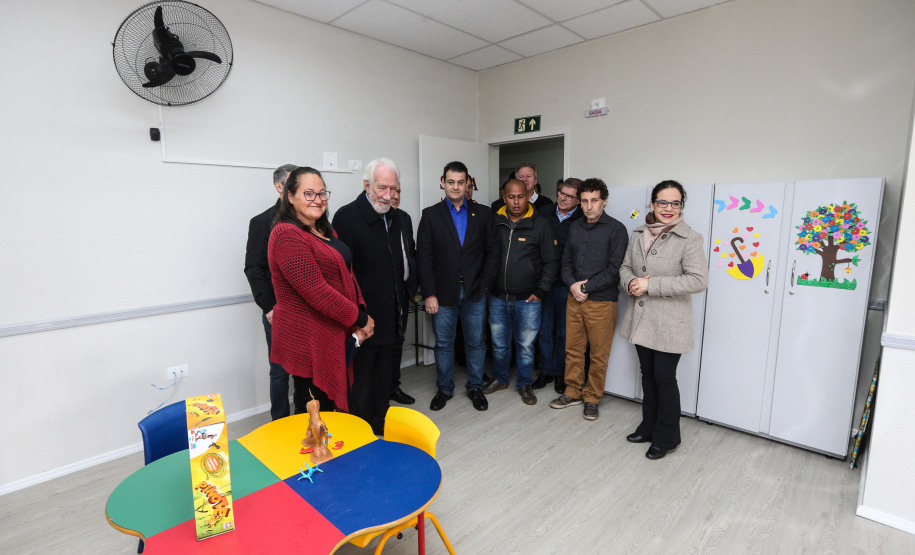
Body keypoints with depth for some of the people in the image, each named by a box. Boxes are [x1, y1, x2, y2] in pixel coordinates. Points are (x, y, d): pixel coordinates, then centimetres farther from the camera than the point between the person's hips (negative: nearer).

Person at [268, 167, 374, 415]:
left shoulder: (326, 232, 14)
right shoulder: (287, 236, -17)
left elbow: (347, 274, 12)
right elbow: (317, 292, -23)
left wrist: (360, 313, -3)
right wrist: (360, 319, -14)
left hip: (335, 335, 9)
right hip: (308, 341, -9)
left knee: (332, 401, 18)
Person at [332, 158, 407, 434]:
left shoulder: (395, 218, 11)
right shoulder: (347, 216, -12)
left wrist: (400, 303, 15)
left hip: (389, 319, 7)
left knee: (383, 383, 18)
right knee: (360, 387, 5)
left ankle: (381, 437, 34)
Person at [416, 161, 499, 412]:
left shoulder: (482, 213, 5)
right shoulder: (431, 215, 1)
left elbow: (492, 250, 5)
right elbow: (423, 257, -3)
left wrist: (485, 283, -4)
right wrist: (429, 294, -9)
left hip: (475, 292, 1)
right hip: (443, 292, -1)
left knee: (475, 343, 11)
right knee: (443, 344, 11)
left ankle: (475, 388, 29)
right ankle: (445, 389, 29)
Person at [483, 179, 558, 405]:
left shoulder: (541, 225, -3)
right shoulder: (493, 222, 2)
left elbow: (551, 262, -1)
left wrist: (540, 291, -5)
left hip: (527, 300, -2)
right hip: (497, 298, 2)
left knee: (526, 345, 9)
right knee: (499, 343, 15)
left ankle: (525, 384, 29)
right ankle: (499, 378, 36)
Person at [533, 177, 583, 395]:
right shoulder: (544, 213, 4)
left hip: (566, 286, -3)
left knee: (563, 333, 10)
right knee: (544, 331, 12)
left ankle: (560, 373, 27)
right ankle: (546, 371, 28)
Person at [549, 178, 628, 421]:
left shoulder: (616, 229, -5)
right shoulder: (575, 227, 12)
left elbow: (615, 269, -11)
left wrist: (587, 287, -13)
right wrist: (572, 284, -6)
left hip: (602, 302, -5)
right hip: (574, 300, 5)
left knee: (599, 355, 6)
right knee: (572, 350, 13)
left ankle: (592, 399, 22)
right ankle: (573, 393, 29)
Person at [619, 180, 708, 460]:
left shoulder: (690, 238, -11)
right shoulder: (639, 234, 8)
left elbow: (698, 280, -18)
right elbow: (625, 266, 13)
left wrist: (651, 285, -21)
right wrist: (631, 283, -10)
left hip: (669, 323, -6)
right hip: (642, 318, 6)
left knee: (664, 378, 3)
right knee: (647, 374, 18)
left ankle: (666, 437, 23)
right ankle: (649, 427, 36)